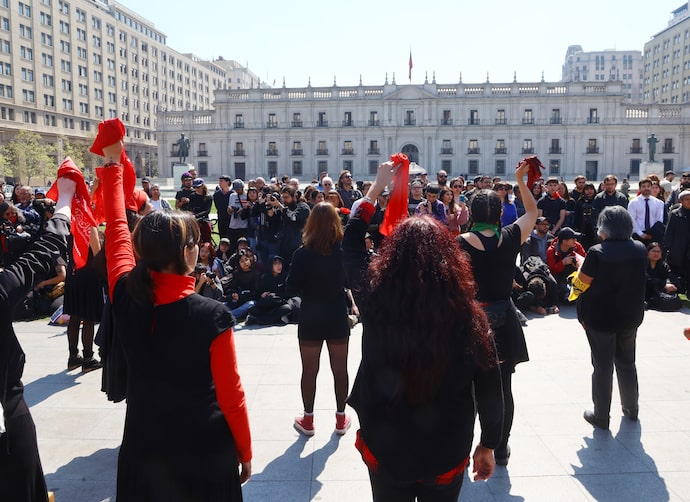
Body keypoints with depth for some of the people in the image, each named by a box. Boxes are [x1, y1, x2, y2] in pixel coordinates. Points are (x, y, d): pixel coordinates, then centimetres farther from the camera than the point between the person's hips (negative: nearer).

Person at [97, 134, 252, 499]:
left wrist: (112, 163, 12)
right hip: (203, 453, -3)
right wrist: (245, 451, 0)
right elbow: (230, 394, -16)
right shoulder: (212, 316, -25)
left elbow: (116, 228, 1)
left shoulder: (126, 298, -15)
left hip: (141, 447, 4)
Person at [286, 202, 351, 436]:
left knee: (309, 370, 11)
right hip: (338, 318, 2)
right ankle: (341, 419, 26)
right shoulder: (344, 250, -9)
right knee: (340, 369, 14)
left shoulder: (303, 253, -14)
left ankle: (308, 420, 24)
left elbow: (291, 290, -11)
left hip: (310, 319, -1)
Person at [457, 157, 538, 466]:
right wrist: (521, 181, 21)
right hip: (503, 322, 2)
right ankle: (501, 448, 25)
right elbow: (532, 211, 15)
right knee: (502, 388, 12)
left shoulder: (461, 242, -12)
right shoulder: (511, 237, -5)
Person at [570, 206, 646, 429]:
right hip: (631, 316, 5)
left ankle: (601, 416, 15)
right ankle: (631, 408, 36)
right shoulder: (640, 250, -3)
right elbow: (635, 279, 9)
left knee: (602, 366, 6)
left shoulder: (597, 253, -21)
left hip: (600, 318, -5)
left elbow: (581, 284, -16)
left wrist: (582, 265, 1)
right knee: (627, 363, 21)